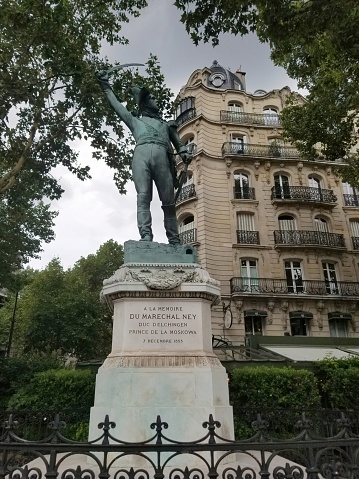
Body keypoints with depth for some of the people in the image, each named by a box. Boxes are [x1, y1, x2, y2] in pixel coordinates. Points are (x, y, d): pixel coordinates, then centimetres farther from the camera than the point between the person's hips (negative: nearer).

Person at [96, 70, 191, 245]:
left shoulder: (166, 124, 39)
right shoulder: (135, 121, 37)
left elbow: (178, 142, 26)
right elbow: (117, 105, 37)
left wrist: (184, 152, 5)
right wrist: (106, 85, 39)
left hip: (162, 156, 1)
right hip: (141, 153, 0)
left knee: (168, 201, -9)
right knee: (143, 197, -18)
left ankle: (174, 240, -10)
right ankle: (145, 236, -28)